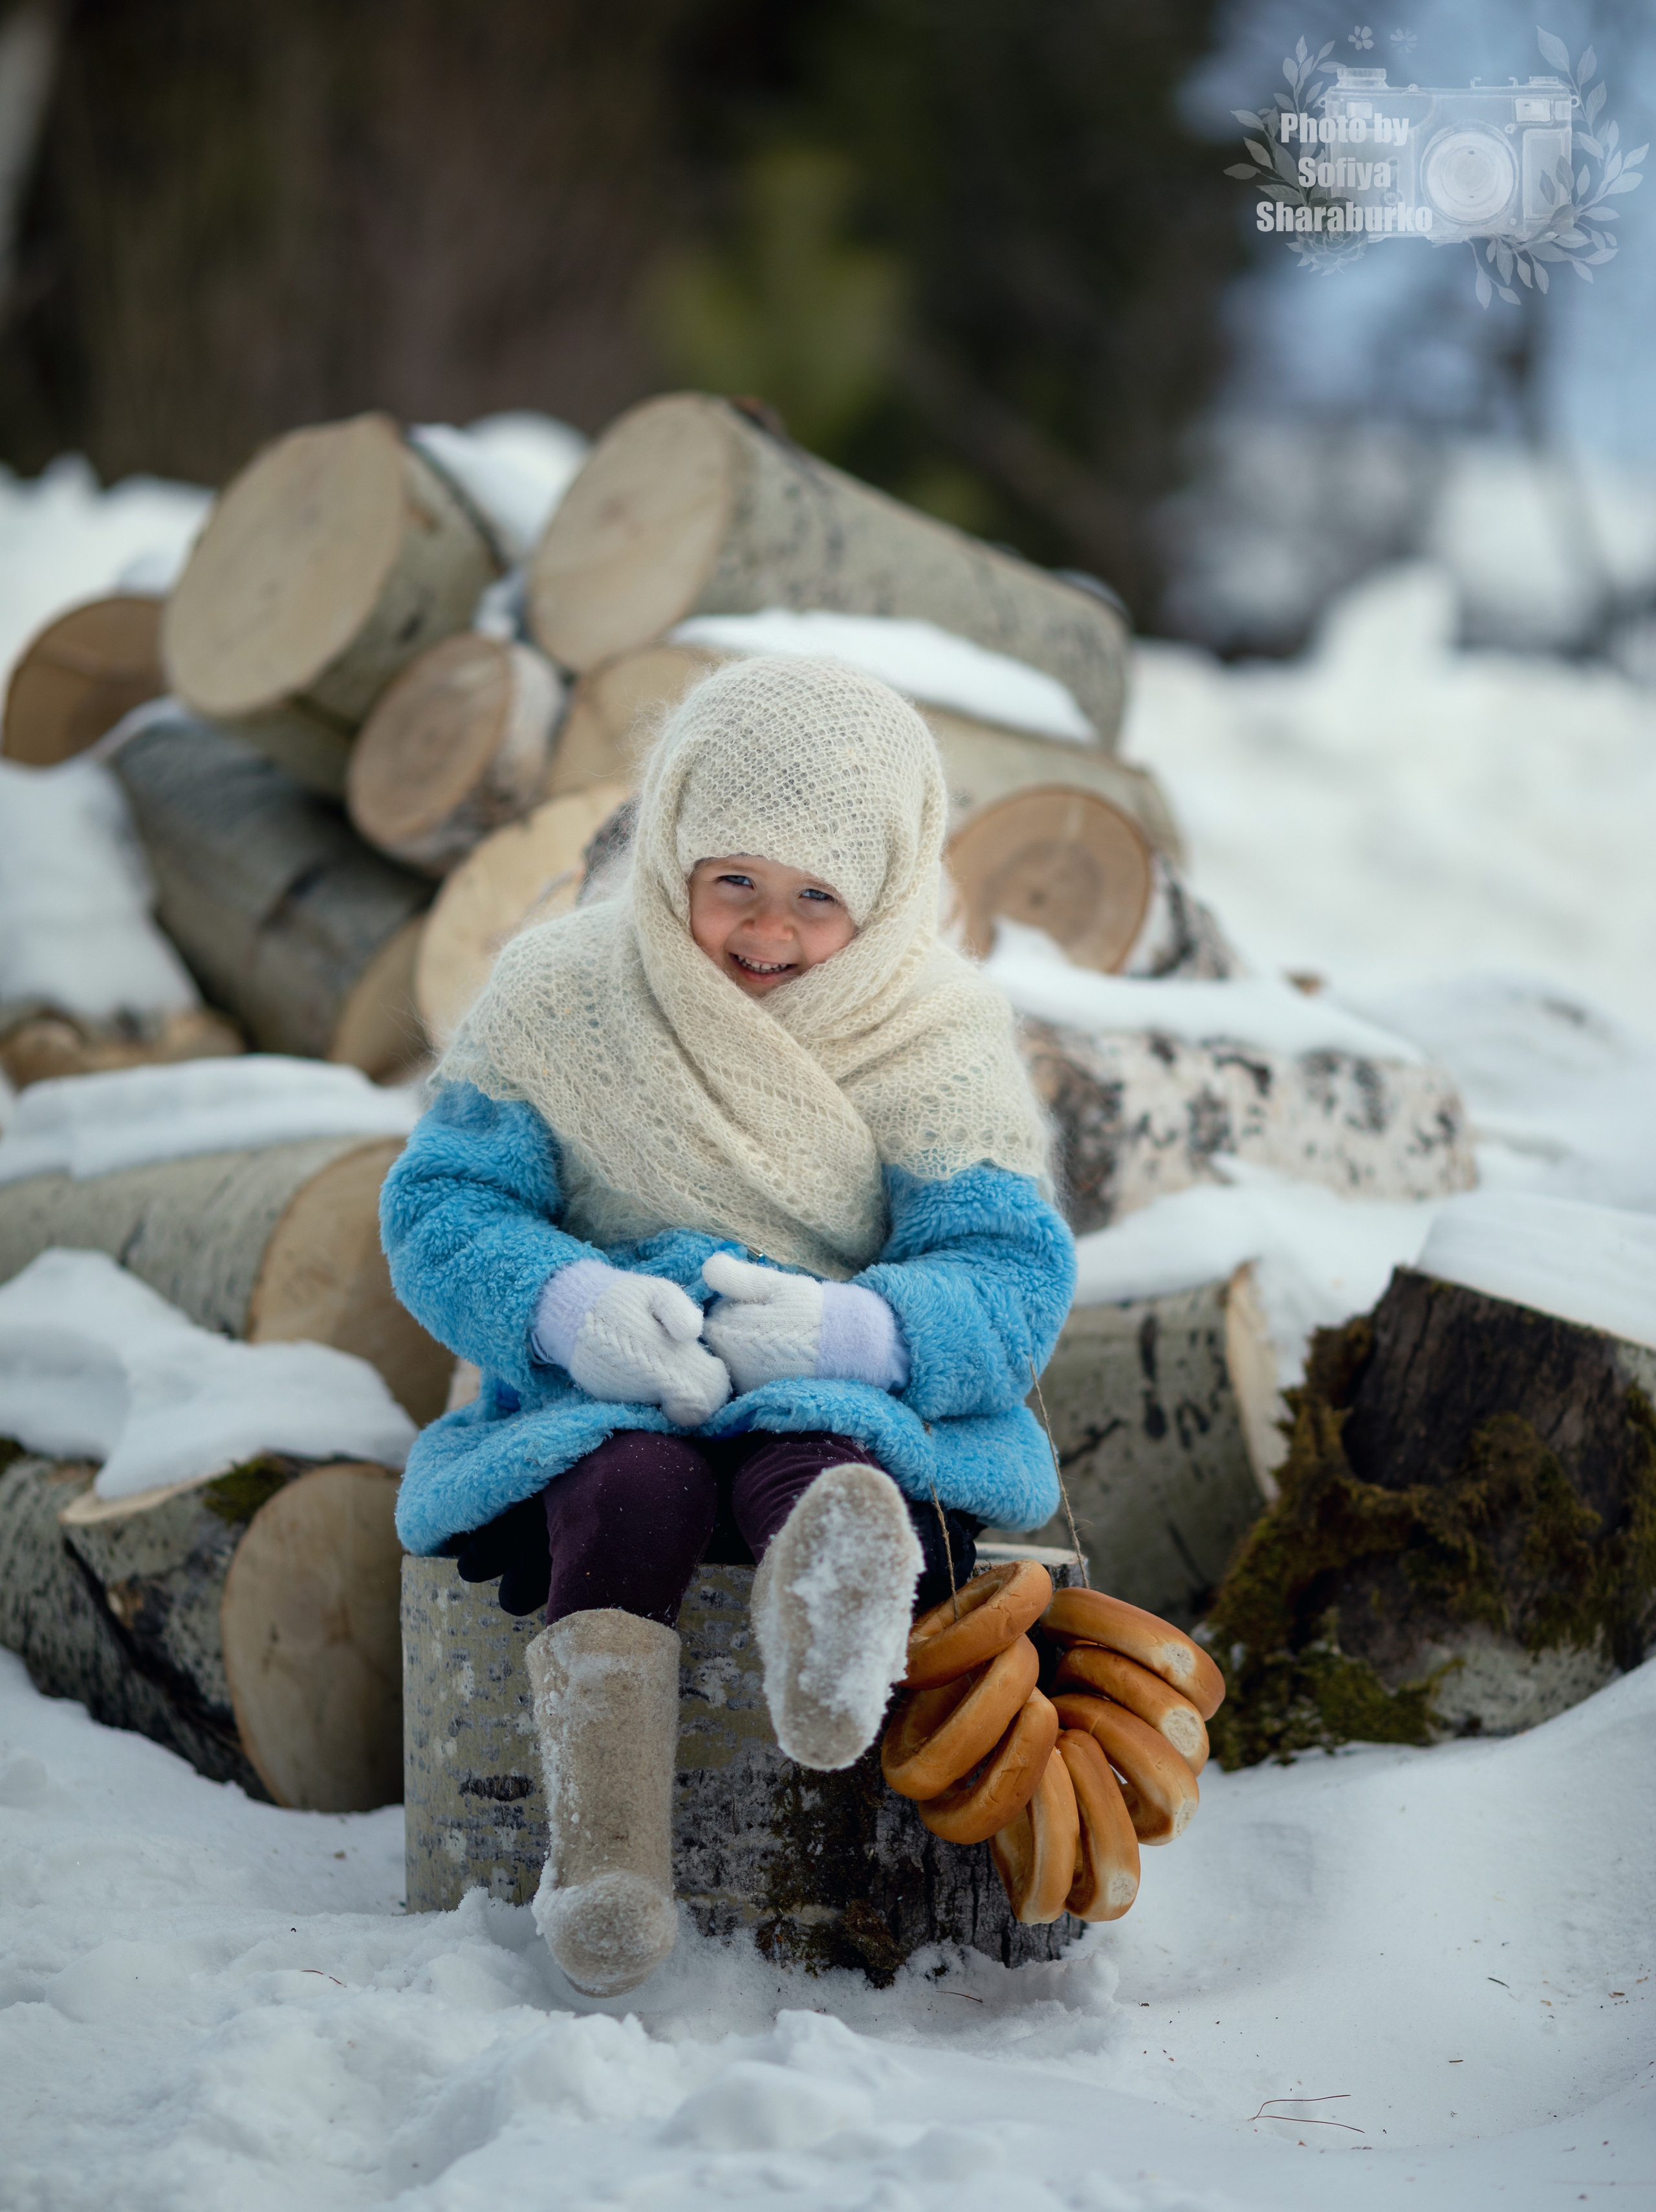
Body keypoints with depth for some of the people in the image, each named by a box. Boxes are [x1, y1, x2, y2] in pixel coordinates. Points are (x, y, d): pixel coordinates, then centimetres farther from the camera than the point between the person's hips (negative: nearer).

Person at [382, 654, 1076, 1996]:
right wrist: (570, 1307, -22)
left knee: (808, 1464, -36)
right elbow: (441, 1208, 1)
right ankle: (605, 1867, -47)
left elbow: (1015, 1278, -7)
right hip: (609, 1394, 0)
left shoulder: (943, 1041, 1)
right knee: (633, 1483, -35)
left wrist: (848, 1328, -29)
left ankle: (837, 1587, -71)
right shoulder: (561, 1000, 4)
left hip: (854, 1400, 0)